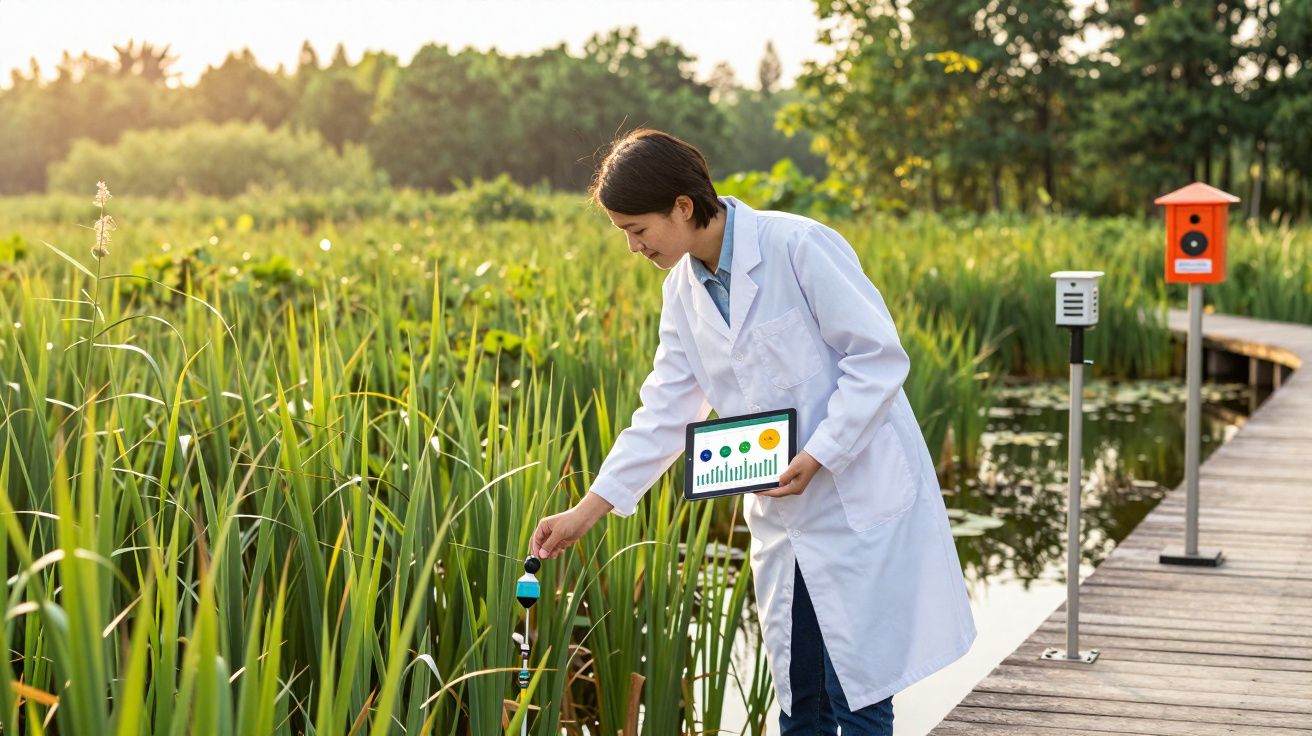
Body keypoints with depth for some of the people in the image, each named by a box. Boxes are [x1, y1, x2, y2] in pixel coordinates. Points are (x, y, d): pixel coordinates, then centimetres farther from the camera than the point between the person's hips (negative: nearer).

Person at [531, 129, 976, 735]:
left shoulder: (799, 246, -17)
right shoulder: (683, 290, 6)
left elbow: (879, 356, -15)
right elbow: (665, 412, 8)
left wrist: (817, 457, -20)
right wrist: (586, 511, 2)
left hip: (861, 500, -7)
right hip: (785, 517, 7)